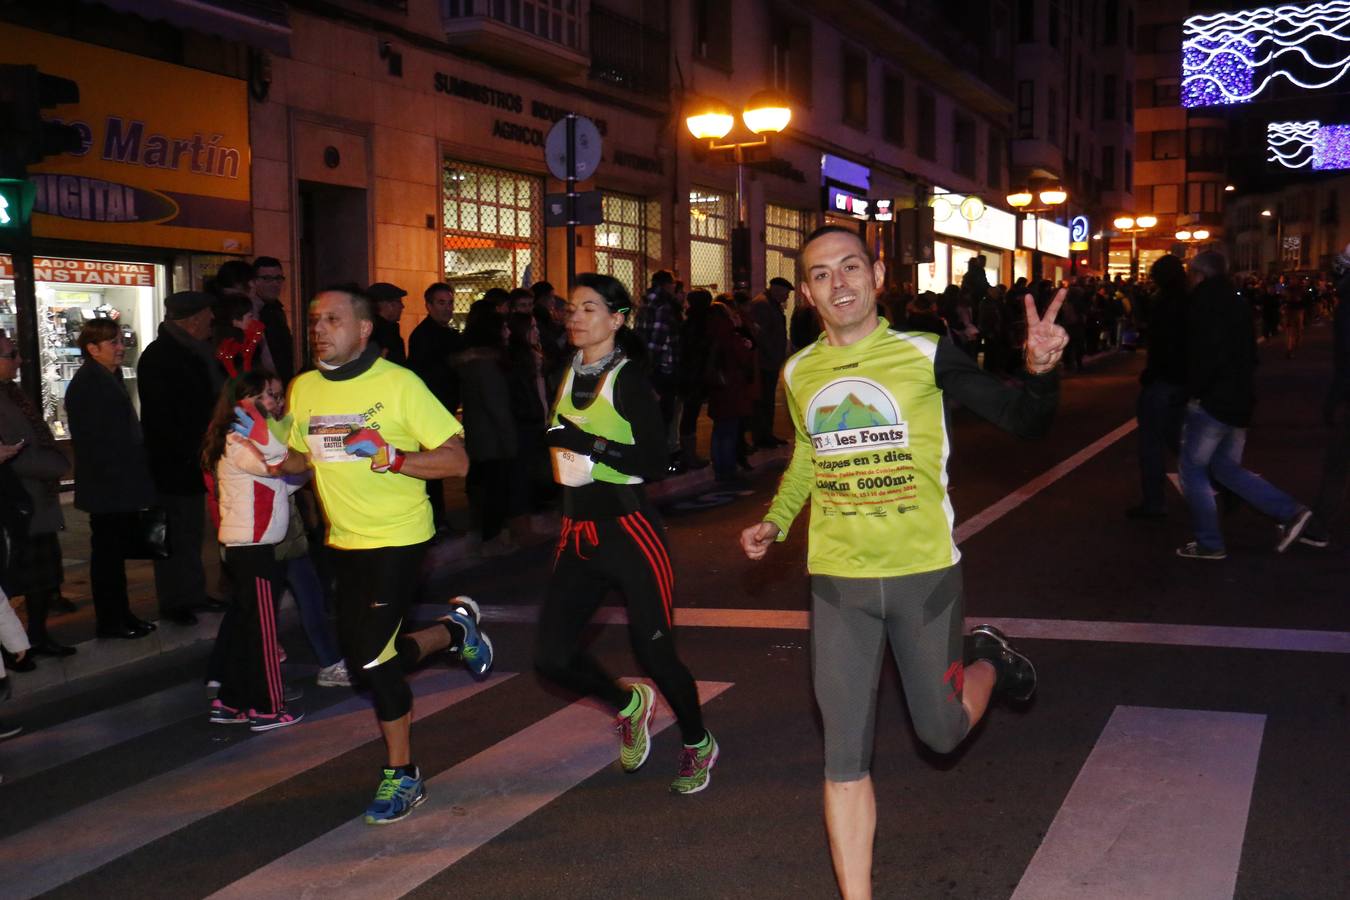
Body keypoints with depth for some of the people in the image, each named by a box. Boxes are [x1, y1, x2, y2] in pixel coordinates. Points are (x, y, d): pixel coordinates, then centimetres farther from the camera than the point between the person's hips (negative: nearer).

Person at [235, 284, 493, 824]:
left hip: (398, 537, -7)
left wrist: (387, 455, -28)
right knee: (362, 657, 12)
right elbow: (301, 459, 17)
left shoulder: (398, 384, -14)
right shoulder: (303, 389, 3)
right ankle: (456, 629, 38)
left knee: (372, 657, -11)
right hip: (345, 540, 7)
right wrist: (264, 454, -4)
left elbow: (456, 460, -15)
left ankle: (402, 774, 9)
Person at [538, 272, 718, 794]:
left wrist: (591, 444, -24)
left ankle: (698, 746, 26)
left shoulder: (627, 378, -11)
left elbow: (655, 461, -18)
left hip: (629, 529, -7)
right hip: (577, 534, 7)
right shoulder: (568, 375, 10)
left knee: (654, 652, -2)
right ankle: (629, 706, 29)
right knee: (552, 656, 0)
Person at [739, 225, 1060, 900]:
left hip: (925, 571, -2)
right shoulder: (798, 374, 2)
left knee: (943, 732, 13)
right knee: (844, 757, 3)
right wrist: (775, 521, 12)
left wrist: (1040, 371, -28)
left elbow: (1023, 421, -8)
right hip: (838, 580, 2)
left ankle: (988, 659, 45)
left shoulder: (925, 354, -9)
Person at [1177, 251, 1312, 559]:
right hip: (1239, 398, 9)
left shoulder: (1205, 303, -13)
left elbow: (1206, 353, -25)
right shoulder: (1235, 302, 14)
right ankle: (1290, 511, 9)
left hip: (1212, 401, -9)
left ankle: (1209, 543, 5)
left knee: (1193, 469, 2)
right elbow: (1248, 352, 19)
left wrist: (1193, 391, -16)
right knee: (1226, 468, 18)